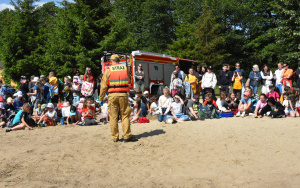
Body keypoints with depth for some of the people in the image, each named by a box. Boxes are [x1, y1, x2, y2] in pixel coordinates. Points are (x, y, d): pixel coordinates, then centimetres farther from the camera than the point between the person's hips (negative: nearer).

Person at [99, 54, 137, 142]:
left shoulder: (108, 70, 0)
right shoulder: (125, 69, 7)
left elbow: (104, 86, -2)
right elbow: (128, 82, 15)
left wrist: (101, 98, 4)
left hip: (112, 95, -1)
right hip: (123, 95, 1)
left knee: (113, 117, 6)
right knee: (125, 116, 7)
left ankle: (115, 137, 11)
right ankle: (127, 136, 5)